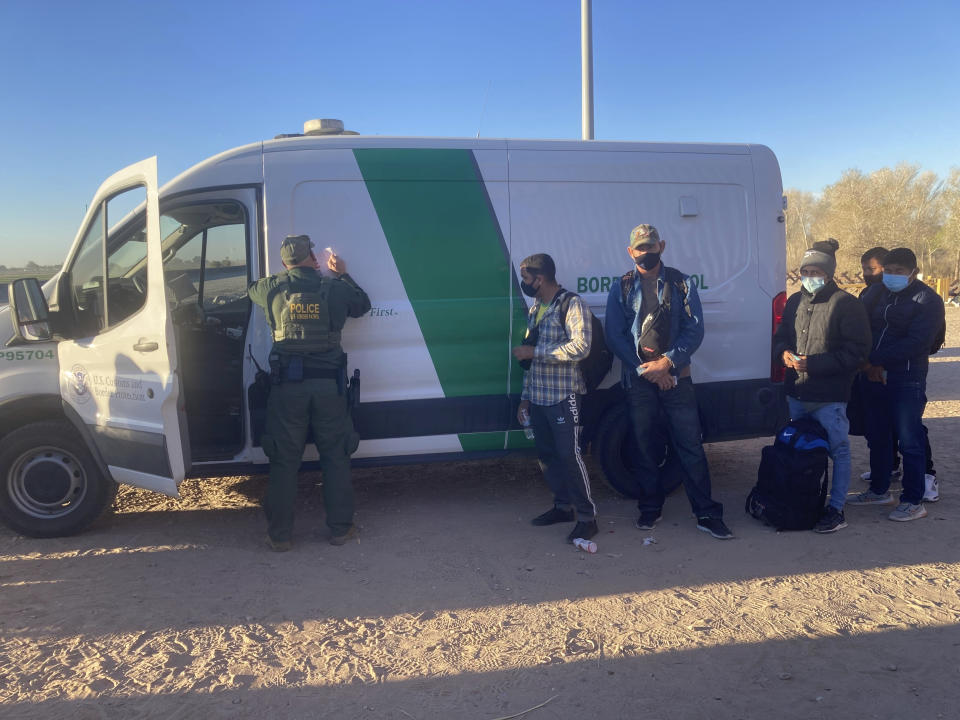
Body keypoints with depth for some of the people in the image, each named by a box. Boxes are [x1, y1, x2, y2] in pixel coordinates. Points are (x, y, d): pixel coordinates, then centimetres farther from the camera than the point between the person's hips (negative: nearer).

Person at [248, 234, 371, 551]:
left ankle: (279, 535, 14)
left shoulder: (272, 288, 0)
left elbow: (251, 289, 24)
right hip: (329, 384, 0)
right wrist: (343, 275, 27)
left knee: (284, 460, 8)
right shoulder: (336, 288, -1)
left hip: (288, 385, 0)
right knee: (335, 456, 12)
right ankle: (340, 527, 19)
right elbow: (363, 305, 19)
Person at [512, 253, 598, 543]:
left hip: (563, 396, -8)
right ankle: (563, 506, 25)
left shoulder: (572, 305, -10)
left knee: (569, 455, -8)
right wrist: (525, 397, 18)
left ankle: (587, 517, 0)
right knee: (546, 454, 11)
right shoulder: (535, 310, 15)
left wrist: (535, 351, -20)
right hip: (538, 398, 8)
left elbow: (580, 346, -23)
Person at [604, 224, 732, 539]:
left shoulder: (681, 284, 5)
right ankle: (650, 508, 22)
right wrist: (645, 369, -9)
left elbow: (695, 330, -1)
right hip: (638, 380, 1)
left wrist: (667, 362, -14)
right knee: (644, 446, 8)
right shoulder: (621, 289, 6)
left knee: (691, 445, -2)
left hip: (676, 377, -1)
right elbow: (615, 337, 1)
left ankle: (706, 513, 5)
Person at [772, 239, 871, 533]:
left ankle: (836, 510, 12)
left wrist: (814, 363, -21)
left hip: (829, 396, -7)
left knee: (838, 450, 2)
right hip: (796, 392, 7)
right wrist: (784, 352, -6)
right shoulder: (795, 301, 11)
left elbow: (856, 351, -14)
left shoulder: (845, 304, -10)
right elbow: (781, 336, 19)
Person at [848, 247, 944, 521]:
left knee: (910, 442, -3)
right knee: (877, 438, 15)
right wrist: (870, 365, -7)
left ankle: (914, 502, 4)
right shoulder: (877, 295, 13)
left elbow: (915, 343, -16)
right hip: (874, 376, 7)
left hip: (907, 380, -6)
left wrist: (875, 361, -16)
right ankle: (879, 490, 29)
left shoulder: (927, 300, -6)